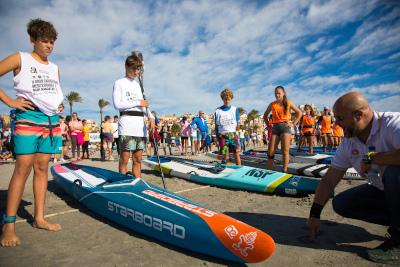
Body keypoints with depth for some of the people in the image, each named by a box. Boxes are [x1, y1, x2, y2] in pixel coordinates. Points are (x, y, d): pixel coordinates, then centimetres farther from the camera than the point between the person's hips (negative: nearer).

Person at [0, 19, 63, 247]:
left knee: (42, 167, 5)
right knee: (24, 167, -11)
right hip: (28, 117, -5)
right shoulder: (20, 59, 2)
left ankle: (39, 218, 12)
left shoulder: (55, 68, 18)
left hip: (52, 120, 5)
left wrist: (59, 106, 10)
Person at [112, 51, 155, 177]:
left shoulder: (137, 84, 22)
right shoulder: (119, 83, 5)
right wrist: (138, 102, -7)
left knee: (138, 159, 6)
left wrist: (151, 117, -2)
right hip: (127, 122, -5)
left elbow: (144, 104, 16)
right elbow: (117, 104, -7)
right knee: (124, 159, -5)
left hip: (140, 124, 6)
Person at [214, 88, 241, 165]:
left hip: (233, 134, 0)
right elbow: (216, 125, 8)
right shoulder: (218, 110, 5)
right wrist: (218, 136, 4)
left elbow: (237, 123, 8)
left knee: (237, 153, -4)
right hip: (222, 135, 0)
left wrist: (234, 133, -2)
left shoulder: (235, 109, 5)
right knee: (224, 155, 3)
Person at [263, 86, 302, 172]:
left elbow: (299, 113, 9)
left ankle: (284, 171, 2)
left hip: (285, 127, -2)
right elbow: (265, 116, 19)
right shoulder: (272, 105, 8)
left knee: (285, 151, -5)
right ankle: (269, 171, 6)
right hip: (275, 128, 2)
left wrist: (293, 123, 1)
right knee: (270, 151, -3)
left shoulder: (288, 103, 4)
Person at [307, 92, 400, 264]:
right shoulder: (348, 142, -5)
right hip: (384, 191, 6)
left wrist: (370, 158, -29)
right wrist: (315, 213, -3)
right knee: (341, 203, -5)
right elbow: (329, 180, -2)